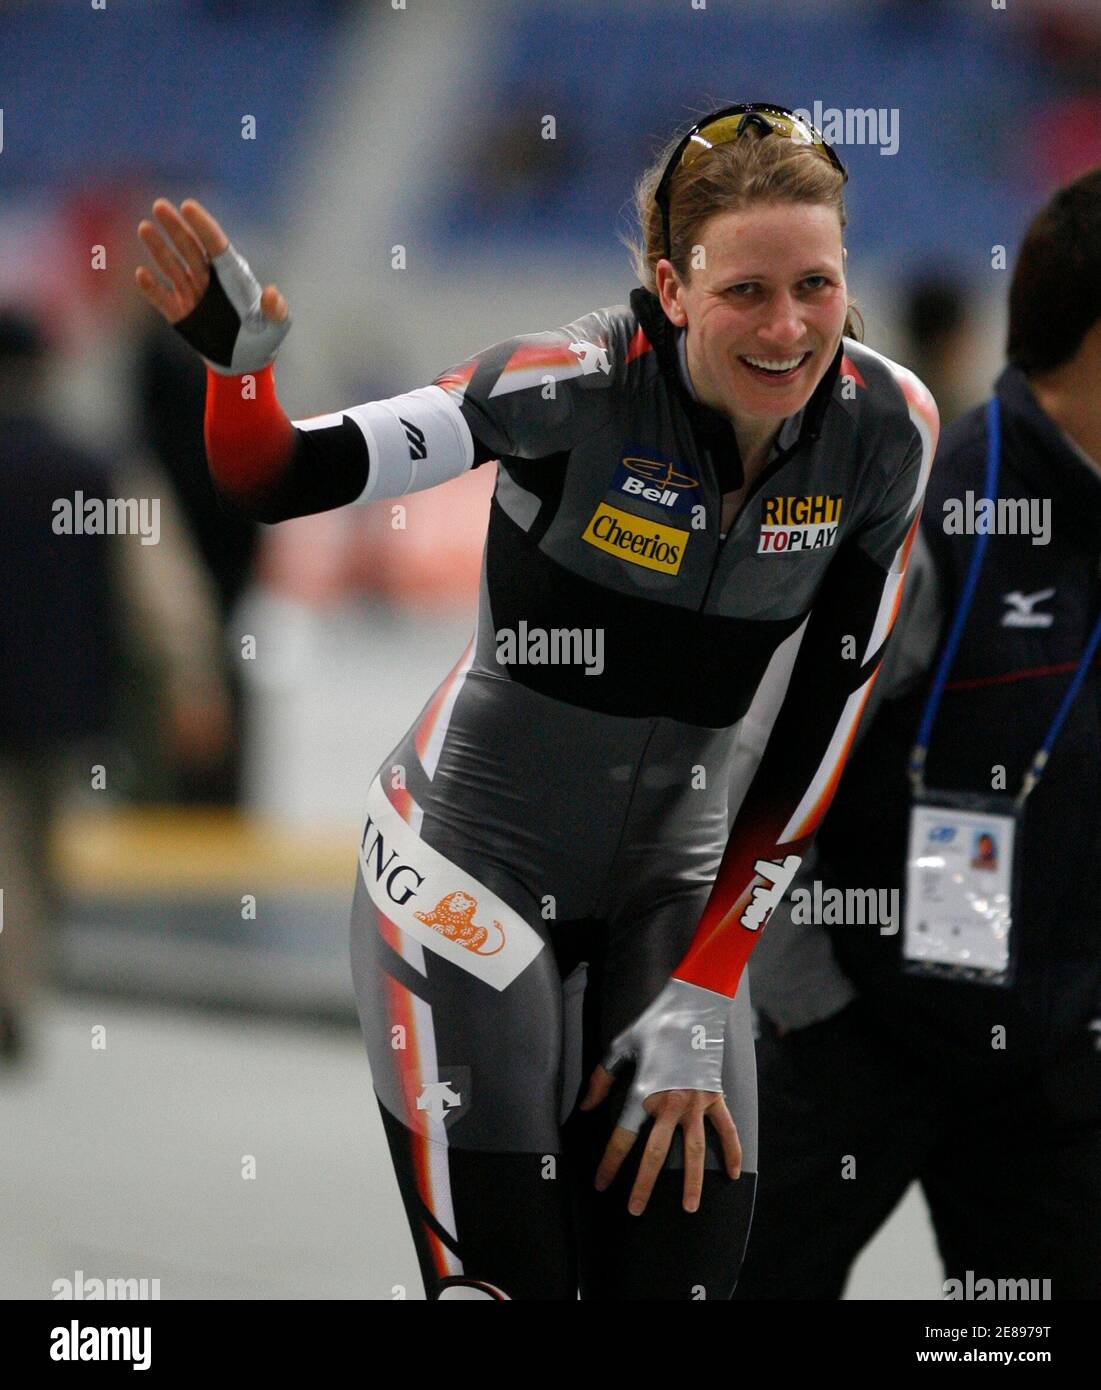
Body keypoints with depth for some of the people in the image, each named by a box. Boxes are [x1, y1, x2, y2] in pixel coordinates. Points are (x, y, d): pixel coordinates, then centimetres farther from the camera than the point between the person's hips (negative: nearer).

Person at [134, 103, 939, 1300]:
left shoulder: (885, 427, -9)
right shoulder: (580, 386, -21)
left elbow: (818, 734, -4)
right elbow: (275, 482, -21)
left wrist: (699, 999, -6)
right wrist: (236, 358, -43)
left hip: (673, 887, 4)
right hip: (474, 863, -4)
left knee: (681, 1273, 3)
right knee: (505, 1279, -10)